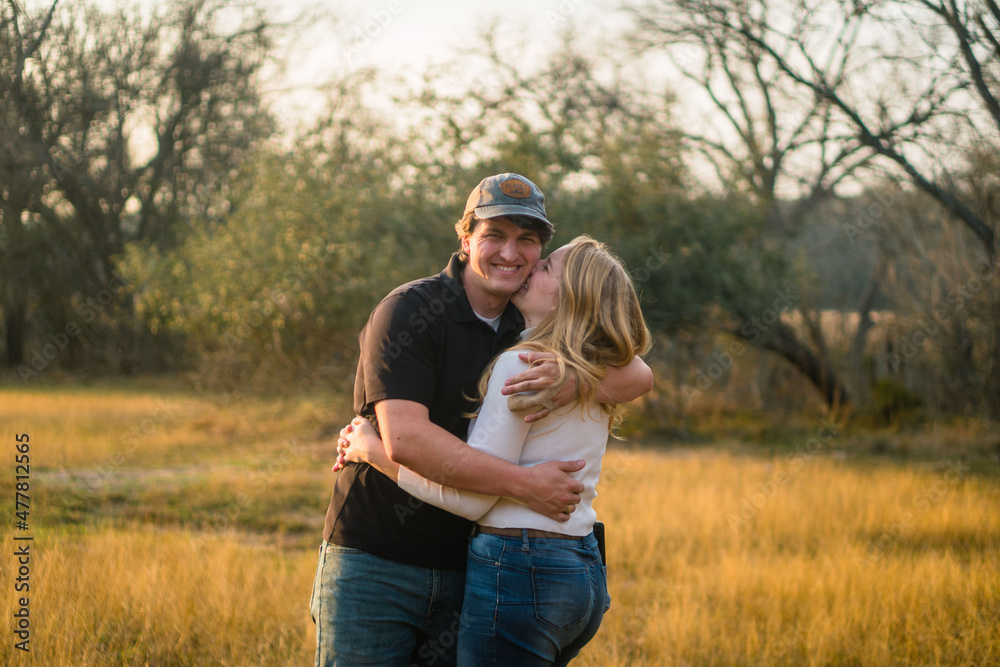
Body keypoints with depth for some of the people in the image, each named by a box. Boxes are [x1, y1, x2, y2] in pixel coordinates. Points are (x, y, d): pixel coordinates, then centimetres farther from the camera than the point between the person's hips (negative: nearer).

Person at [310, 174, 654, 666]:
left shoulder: (525, 329, 9)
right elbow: (404, 438, -23)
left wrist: (575, 381, -20)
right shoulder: (407, 311, -11)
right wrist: (523, 484, -24)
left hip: (464, 566, 5)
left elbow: (638, 375, 3)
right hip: (374, 564, -5)